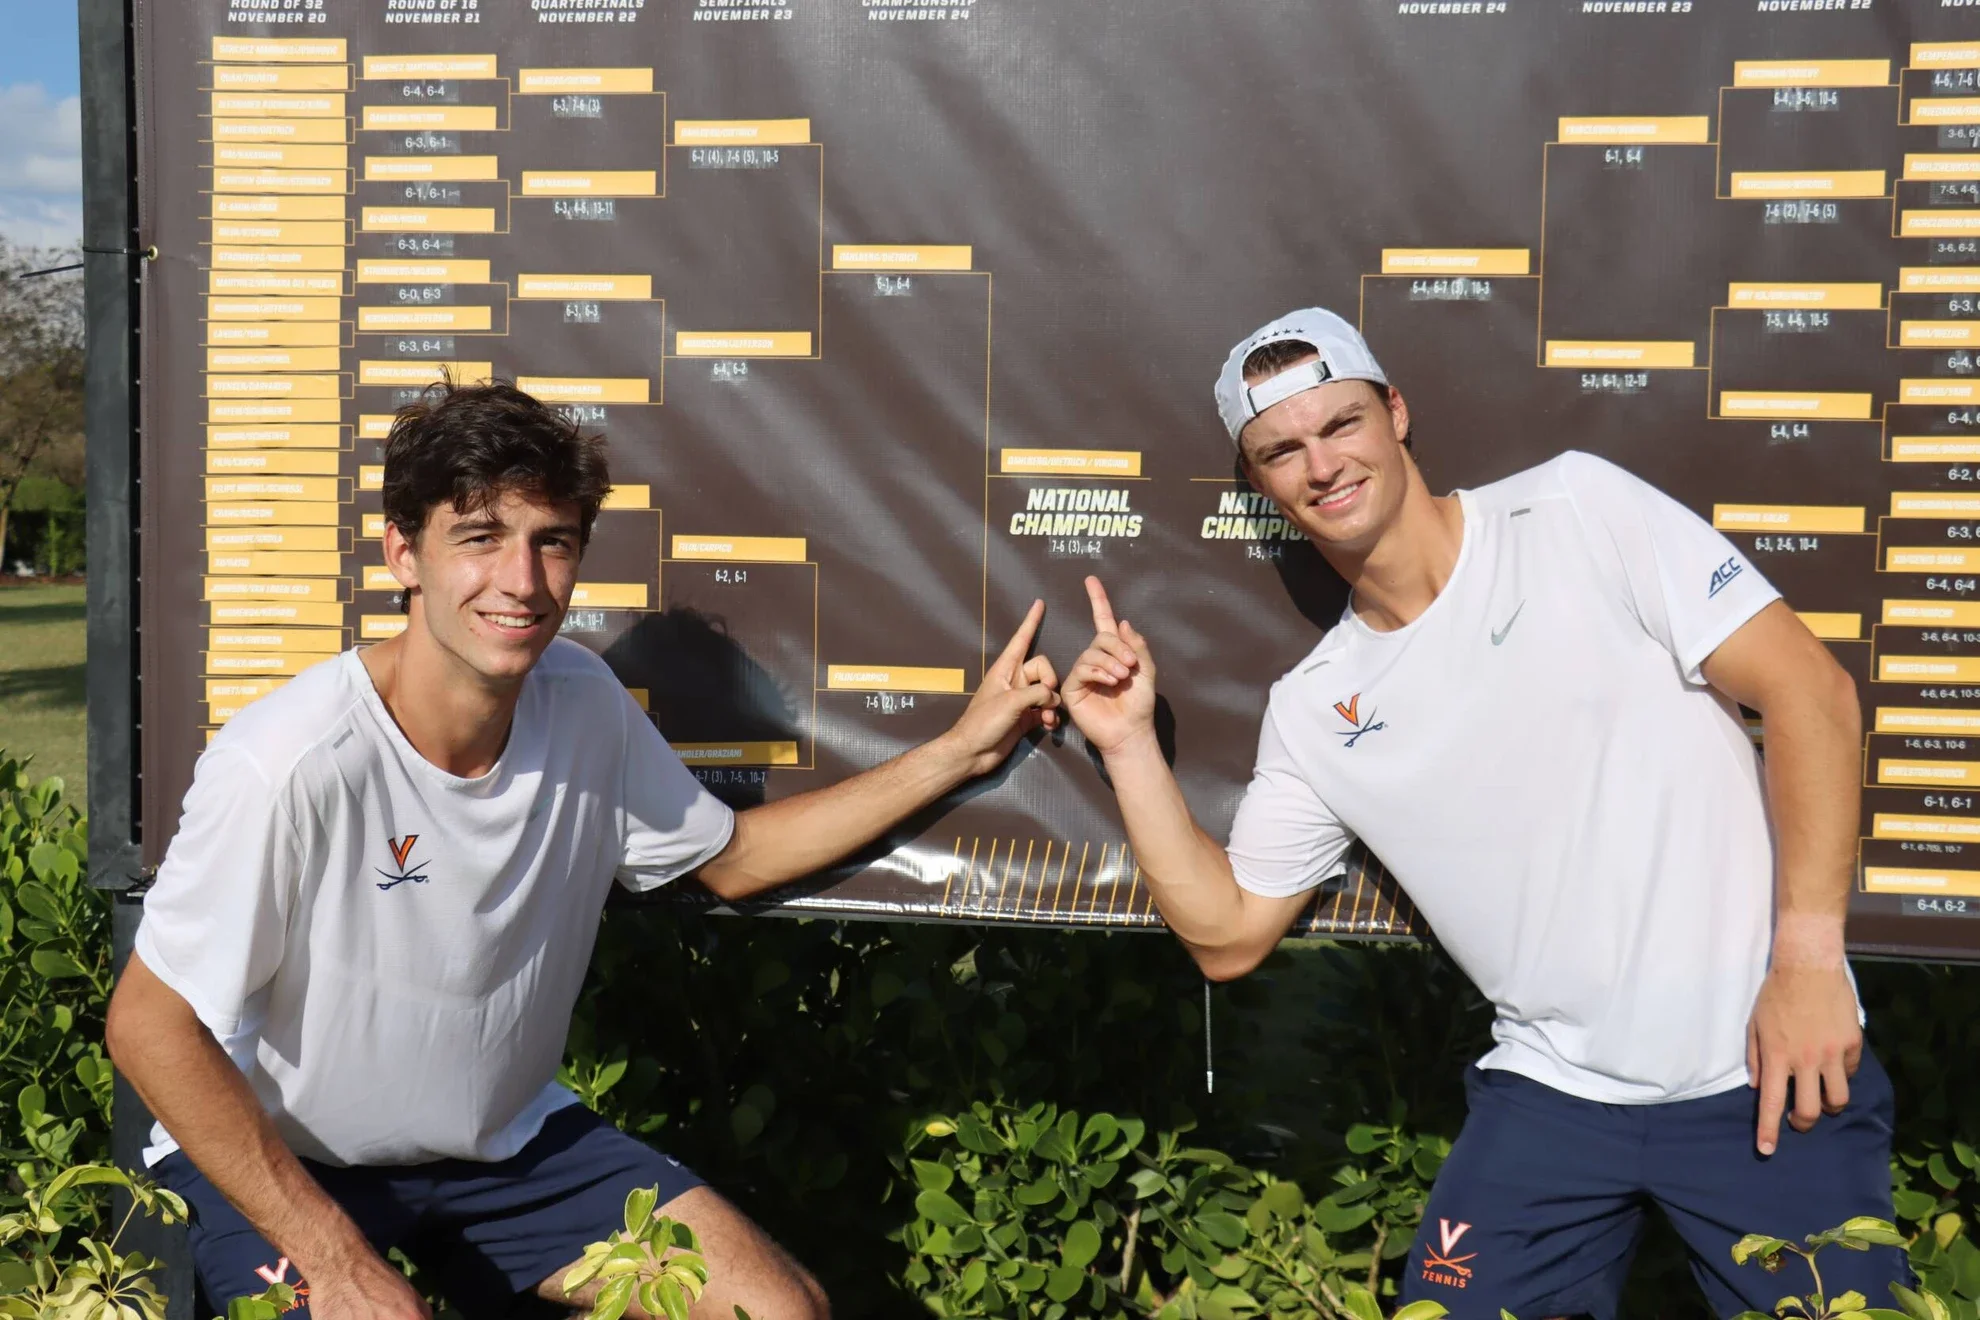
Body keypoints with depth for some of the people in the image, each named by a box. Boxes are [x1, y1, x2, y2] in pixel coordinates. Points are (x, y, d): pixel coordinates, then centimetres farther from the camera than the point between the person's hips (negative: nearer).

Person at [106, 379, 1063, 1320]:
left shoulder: (583, 704, -9)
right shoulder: (293, 763, -27)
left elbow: (730, 857, 7)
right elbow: (150, 1025, -19)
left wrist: (960, 752, 0)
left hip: (508, 1140, 5)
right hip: (288, 1163, -5)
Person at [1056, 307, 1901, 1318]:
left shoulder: (1577, 509, -5)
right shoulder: (1311, 711, 6)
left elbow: (1809, 689, -8)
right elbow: (1227, 935, 9)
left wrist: (1808, 953, -15)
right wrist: (1130, 745, 0)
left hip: (1762, 1068, -3)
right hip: (1553, 1096, 3)